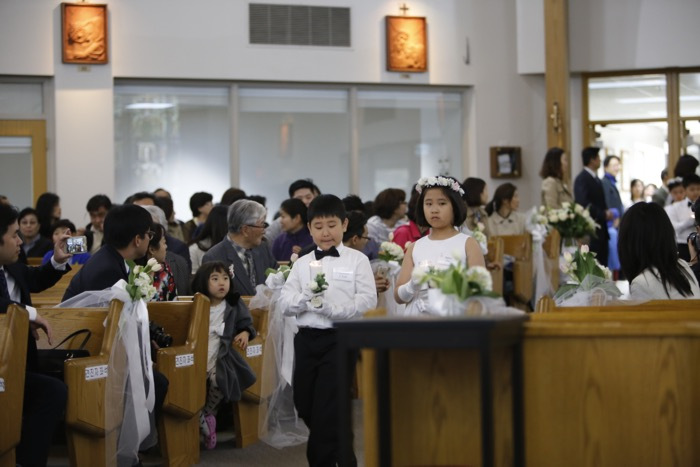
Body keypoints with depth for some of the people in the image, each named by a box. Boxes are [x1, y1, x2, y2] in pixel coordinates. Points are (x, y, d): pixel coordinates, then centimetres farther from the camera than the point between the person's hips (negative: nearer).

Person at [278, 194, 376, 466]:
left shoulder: (357, 260, 0)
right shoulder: (302, 263, 10)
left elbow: (368, 300, -9)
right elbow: (284, 303, 4)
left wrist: (331, 308, -18)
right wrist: (307, 299, -17)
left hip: (340, 339, -5)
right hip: (306, 339, 5)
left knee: (326, 411, -8)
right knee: (305, 407, 12)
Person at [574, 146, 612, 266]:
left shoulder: (597, 180, 18)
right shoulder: (582, 179, -11)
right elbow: (583, 203, -20)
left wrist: (606, 212, 1)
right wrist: (603, 214, -17)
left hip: (600, 229, 9)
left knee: (602, 264, 8)